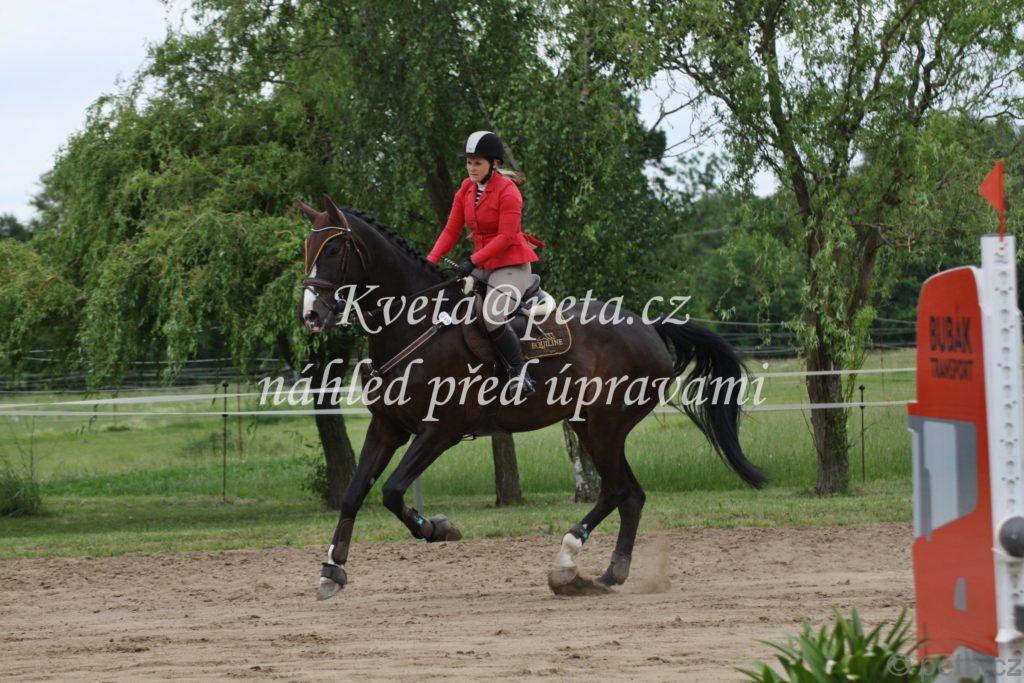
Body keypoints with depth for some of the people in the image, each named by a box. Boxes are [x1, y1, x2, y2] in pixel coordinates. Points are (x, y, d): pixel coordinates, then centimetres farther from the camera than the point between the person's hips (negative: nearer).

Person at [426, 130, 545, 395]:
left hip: (511, 265, -8)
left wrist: (473, 261, -25)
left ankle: (519, 371, -11)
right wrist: (430, 262, -7)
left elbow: (506, 237, -20)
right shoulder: (466, 189, 6)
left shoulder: (507, 191, -15)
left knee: (492, 318, -27)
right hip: (481, 266, 8)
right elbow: (451, 230, 5)